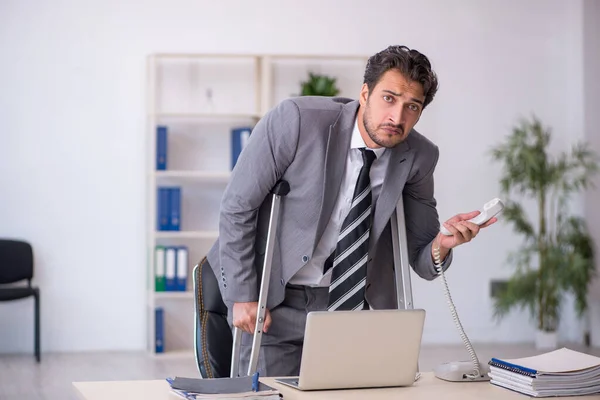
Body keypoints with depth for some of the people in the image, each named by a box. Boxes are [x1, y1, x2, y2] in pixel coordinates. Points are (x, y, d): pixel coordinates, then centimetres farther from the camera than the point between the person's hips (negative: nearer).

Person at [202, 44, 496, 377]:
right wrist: (242, 296, -12)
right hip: (276, 300, -3)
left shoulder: (419, 157, -8)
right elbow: (237, 206, -13)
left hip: (351, 299, 3)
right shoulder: (296, 119, -21)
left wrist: (442, 244, -23)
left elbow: (422, 262, 0)